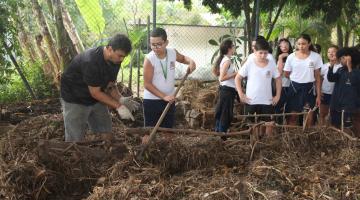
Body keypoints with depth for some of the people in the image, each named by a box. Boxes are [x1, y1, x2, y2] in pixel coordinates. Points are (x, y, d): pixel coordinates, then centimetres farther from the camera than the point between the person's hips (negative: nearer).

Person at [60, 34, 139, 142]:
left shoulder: (115, 60, -8)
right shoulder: (91, 61, -33)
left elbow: (110, 85, 2)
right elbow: (95, 93, -26)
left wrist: (120, 99, -17)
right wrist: (118, 106, -25)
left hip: (96, 100, 8)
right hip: (75, 100, -7)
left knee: (107, 133, 8)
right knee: (75, 138, -6)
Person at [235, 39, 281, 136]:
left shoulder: (271, 64, -1)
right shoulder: (249, 63, -6)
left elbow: (278, 79, 9)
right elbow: (237, 78, -2)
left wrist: (278, 96, 3)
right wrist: (241, 94, -8)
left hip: (267, 101, 1)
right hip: (251, 101, -1)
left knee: (268, 123, 5)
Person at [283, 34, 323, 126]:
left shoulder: (316, 57, -3)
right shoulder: (291, 57, -3)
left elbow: (317, 77, 0)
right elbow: (286, 74, 9)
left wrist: (319, 95, -1)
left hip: (309, 88, 0)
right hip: (294, 88, 1)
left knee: (309, 118, 0)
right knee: (292, 116, 7)